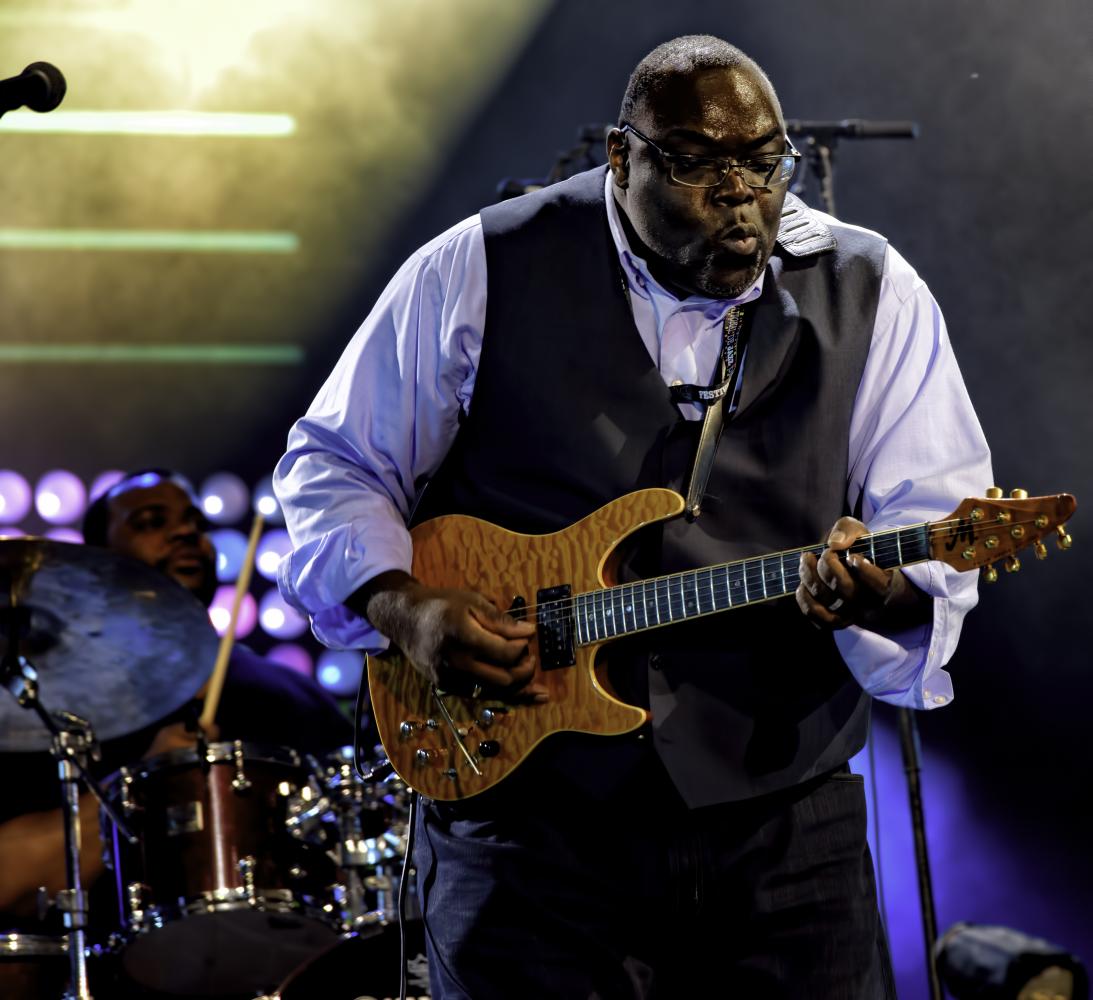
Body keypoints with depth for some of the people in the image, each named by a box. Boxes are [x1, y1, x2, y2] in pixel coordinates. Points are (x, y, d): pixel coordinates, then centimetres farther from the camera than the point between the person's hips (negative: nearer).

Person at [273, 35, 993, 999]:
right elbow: (332, 464, 7)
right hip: (528, 811, -1)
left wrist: (885, 594, -24)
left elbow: (941, 522, -1)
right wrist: (404, 607, -10)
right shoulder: (480, 271, -1)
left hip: (778, 819, 1)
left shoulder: (872, 295, 3)